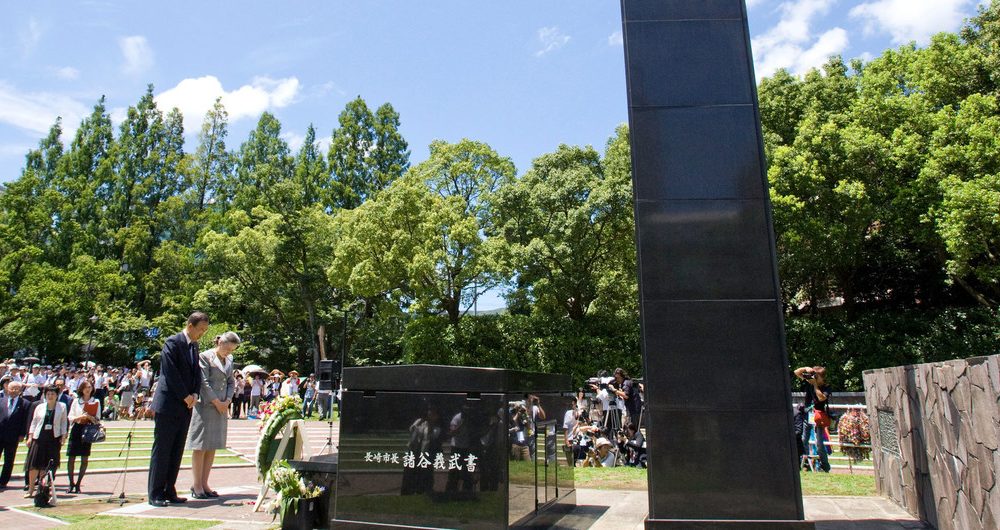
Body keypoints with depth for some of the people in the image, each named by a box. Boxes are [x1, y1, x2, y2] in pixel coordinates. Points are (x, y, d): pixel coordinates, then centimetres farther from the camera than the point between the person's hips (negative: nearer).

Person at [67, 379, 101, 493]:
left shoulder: (96, 402, 6)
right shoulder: (76, 401, 6)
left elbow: (98, 419, 7)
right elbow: (70, 418, 3)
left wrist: (90, 417, -14)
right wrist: (81, 417, -16)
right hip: (76, 429, 0)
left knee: (85, 459, 0)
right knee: (72, 458, -1)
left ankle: (78, 484, 10)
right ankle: (71, 483, 11)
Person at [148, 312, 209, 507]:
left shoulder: (194, 346, 15)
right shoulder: (173, 342, -9)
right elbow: (170, 372, -15)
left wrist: (195, 394, 0)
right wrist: (185, 396, -12)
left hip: (185, 406, 7)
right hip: (168, 405, -7)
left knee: (177, 451, 9)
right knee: (161, 450, -1)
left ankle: (169, 491, 15)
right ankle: (155, 494, 5)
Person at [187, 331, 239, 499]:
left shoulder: (229, 360, 13)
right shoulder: (205, 357, -7)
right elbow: (204, 382, -11)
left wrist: (227, 401, 1)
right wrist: (217, 402, -11)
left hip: (222, 407, 6)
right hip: (205, 406, -6)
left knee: (213, 447, 8)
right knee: (201, 446, -1)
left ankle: (204, 484, 15)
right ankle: (197, 485, 5)